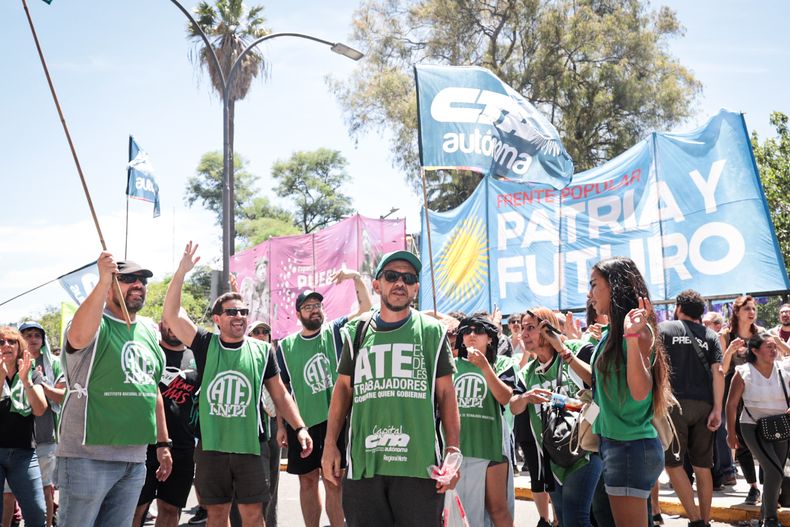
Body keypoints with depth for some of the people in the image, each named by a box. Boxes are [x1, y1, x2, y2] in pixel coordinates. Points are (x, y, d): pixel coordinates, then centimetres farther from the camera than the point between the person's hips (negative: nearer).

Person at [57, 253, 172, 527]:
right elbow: (78, 337, -33)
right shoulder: (96, 323, -6)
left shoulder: (148, 331, 15)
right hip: (90, 456, -7)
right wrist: (103, 280, -36)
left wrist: (163, 443, 20)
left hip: (135, 458, 7)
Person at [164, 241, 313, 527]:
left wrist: (300, 428, -1)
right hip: (210, 447, 0)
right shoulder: (205, 345, 2)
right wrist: (182, 271, -15)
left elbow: (280, 395, 8)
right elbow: (171, 315, -7)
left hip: (249, 447, 0)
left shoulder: (262, 350, 3)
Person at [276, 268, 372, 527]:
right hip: (301, 422, 2)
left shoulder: (335, 332, 2)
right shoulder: (286, 346, 5)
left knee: (333, 482, -1)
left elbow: (366, 309, -8)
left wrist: (357, 278, -21)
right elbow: (281, 389, 10)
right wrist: (281, 425, 6)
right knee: (307, 481, 11)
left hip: (334, 420, -2)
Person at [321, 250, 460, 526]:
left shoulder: (431, 331, 6)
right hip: (363, 462, 2)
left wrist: (453, 449, -4)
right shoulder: (357, 332, 12)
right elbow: (343, 388, 14)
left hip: (418, 463, -2)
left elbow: (446, 393, 5)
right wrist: (330, 444, 6)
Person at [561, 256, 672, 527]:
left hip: (632, 446, -10)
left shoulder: (638, 329, -16)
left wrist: (632, 336, -34)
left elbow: (640, 390, -26)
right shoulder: (612, 332, 11)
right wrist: (566, 353, 20)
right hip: (612, 442, 10)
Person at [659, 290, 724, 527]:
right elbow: (718, 372, 0)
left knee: (673, 463, 0)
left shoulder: (664, 328, 5)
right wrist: (717, 409, -2)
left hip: (675, 402, -4)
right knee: (702, 466, 10)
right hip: (704, 405, 4)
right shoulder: (710, 336, 11)